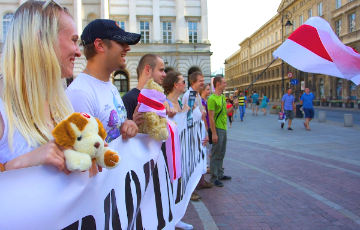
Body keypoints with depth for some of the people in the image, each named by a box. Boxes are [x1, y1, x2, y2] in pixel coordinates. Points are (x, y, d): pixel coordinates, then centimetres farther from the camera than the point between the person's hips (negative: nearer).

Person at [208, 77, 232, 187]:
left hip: (224, 128, 9)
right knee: (216, 154, -2)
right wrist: (214, 133, -21)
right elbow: (211, 117, -19)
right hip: (217, 129, -9)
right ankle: (214, 177, 6)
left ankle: (220, 174, 29)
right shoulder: (212, 99, -16)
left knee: (221, 154, 17)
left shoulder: (223, 97, 12)